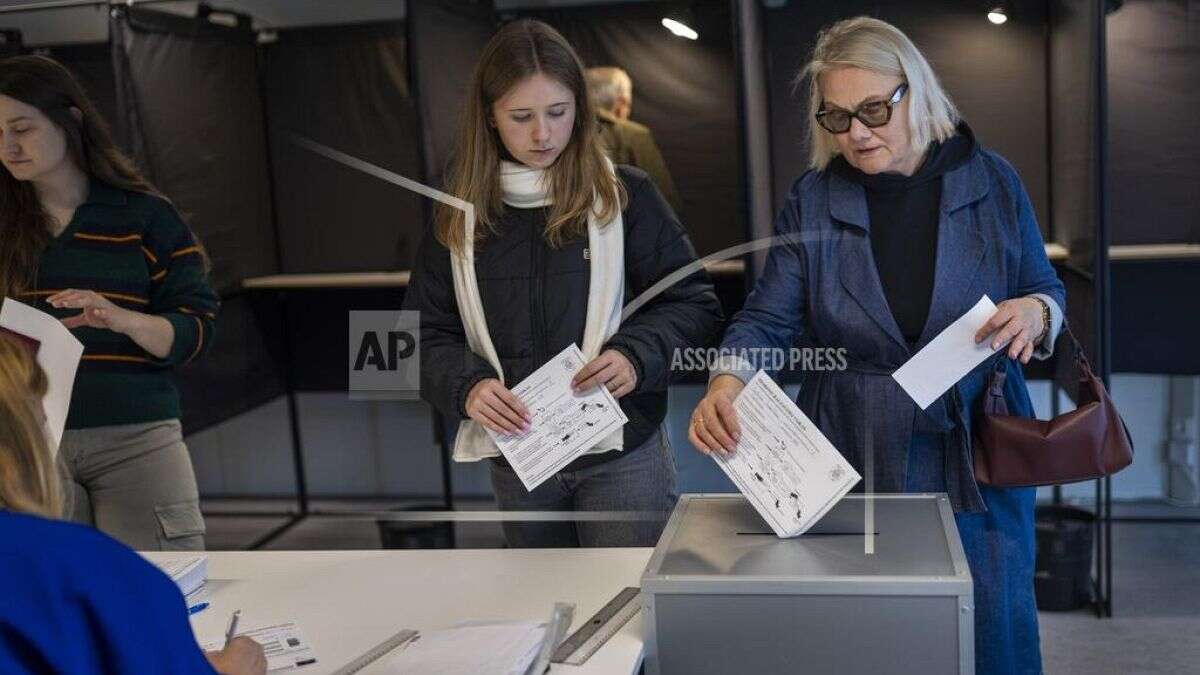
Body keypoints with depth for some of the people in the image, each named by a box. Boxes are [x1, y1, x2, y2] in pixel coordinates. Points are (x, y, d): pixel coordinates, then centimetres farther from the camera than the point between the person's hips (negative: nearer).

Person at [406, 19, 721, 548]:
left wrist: (636, 356, -21)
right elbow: (427, 335, 4)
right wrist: (467, 385, -17)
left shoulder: (625, 195, -5)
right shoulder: (460, 217, 3)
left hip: (621, 452, -3)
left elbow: (695, 305, -2)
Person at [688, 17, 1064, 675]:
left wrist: (1035, 313, -15)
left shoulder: (992, 182, 0)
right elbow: (767, 318, -4)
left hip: (975, 463, 0)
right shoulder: (813, 200, -1)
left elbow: (1047, 291, 9)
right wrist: (726, 382, -24)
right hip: (852, 466, 0)